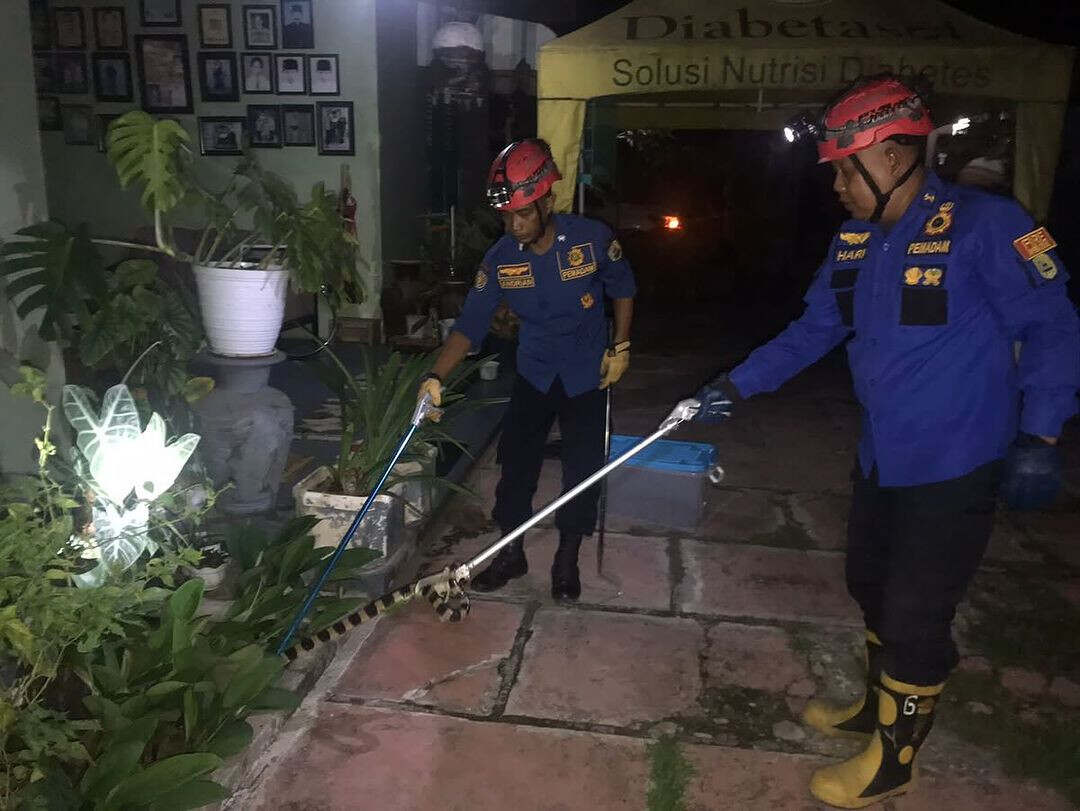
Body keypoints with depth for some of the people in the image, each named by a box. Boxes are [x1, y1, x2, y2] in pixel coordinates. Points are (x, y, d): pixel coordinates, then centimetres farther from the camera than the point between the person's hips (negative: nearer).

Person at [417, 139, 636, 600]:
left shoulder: (592, 238, -19)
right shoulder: (501, 258, -15)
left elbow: (622, 288, -1)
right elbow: (471, 323, -16)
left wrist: (620, 347, -5)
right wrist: (436, 377, -29)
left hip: (587, 374, -2)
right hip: (534, 373, 2)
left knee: (582, 468, 1)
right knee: (516, 462, 2)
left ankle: (567, 561, 19)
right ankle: (511, 553, 21)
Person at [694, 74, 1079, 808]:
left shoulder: (984, 225, -17)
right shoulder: (855, 243, 5)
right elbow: (813, 332, 11)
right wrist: (735, 385, 5)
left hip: (954, 467, -7)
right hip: (881, 458, 8)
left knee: (916, 617, 2)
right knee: (873, 589, 21)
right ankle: (879, 706, 45)